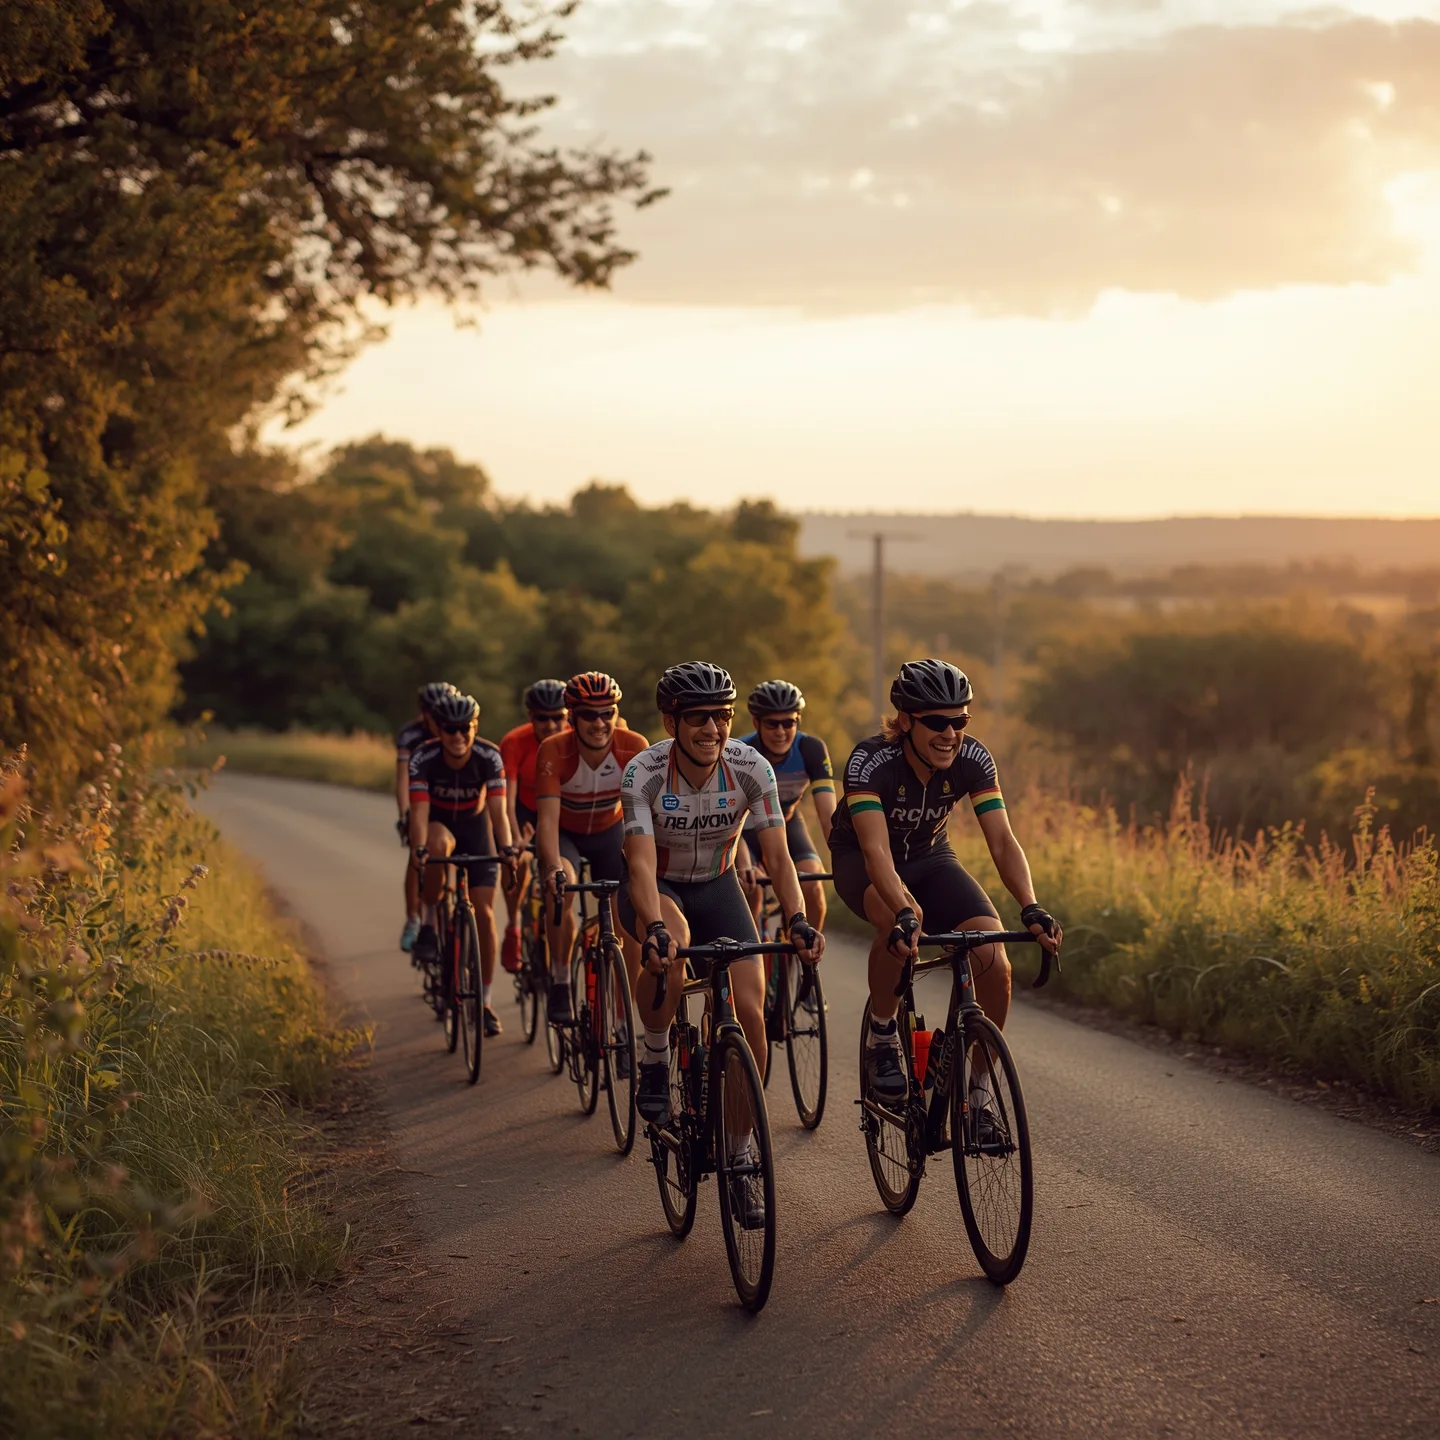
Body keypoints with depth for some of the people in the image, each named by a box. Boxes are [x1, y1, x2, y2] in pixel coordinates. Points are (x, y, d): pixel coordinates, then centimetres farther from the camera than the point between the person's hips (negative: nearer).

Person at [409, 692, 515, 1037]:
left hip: (474, 828, 1)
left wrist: (506, 848, -48)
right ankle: (430, 923, -19)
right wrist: (419, 849, -52)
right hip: (439, 825, -1)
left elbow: (497, 808, -31)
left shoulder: (489, 757, -25)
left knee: (484, 914, -6)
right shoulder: (423, 759, -27)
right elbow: (419, 810, -35)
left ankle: (485, 1002, 5)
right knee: (439, 843, -40)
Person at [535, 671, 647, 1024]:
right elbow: (548, 817, -37)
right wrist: (553, 867, -53)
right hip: (565, 832, -2)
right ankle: (560, 983, -16)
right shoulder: (554, 751, -31)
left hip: (609, 831, 3)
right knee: (561, 887, -33)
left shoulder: (634, 747, -27)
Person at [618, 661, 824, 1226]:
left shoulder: (751, 768, -21)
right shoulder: (643, 773, -27)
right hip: (656, 888, -2)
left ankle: (740, 1155, 3)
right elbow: (641, 863, -36)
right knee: (670, 943, -39)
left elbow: (777, 856, -23)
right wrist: (655, 929, -54)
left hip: (716, 887, 3)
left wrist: (797, 920, -40)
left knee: (750, 1012, -14)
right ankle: (654, 1061, -13)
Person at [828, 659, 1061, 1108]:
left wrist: (1031, 909, -42)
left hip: (929, 857, 4)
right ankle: (882, 1037, -15)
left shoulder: (972, 759, -21)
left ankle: (977, 1087, 0)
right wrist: (905, 915, -59)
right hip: (860, 862, -3)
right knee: (901, 916, -39)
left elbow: (1002, 840, -26)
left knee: (994, 963, -19)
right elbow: (876, 851, -43)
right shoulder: (870, 761, -32)